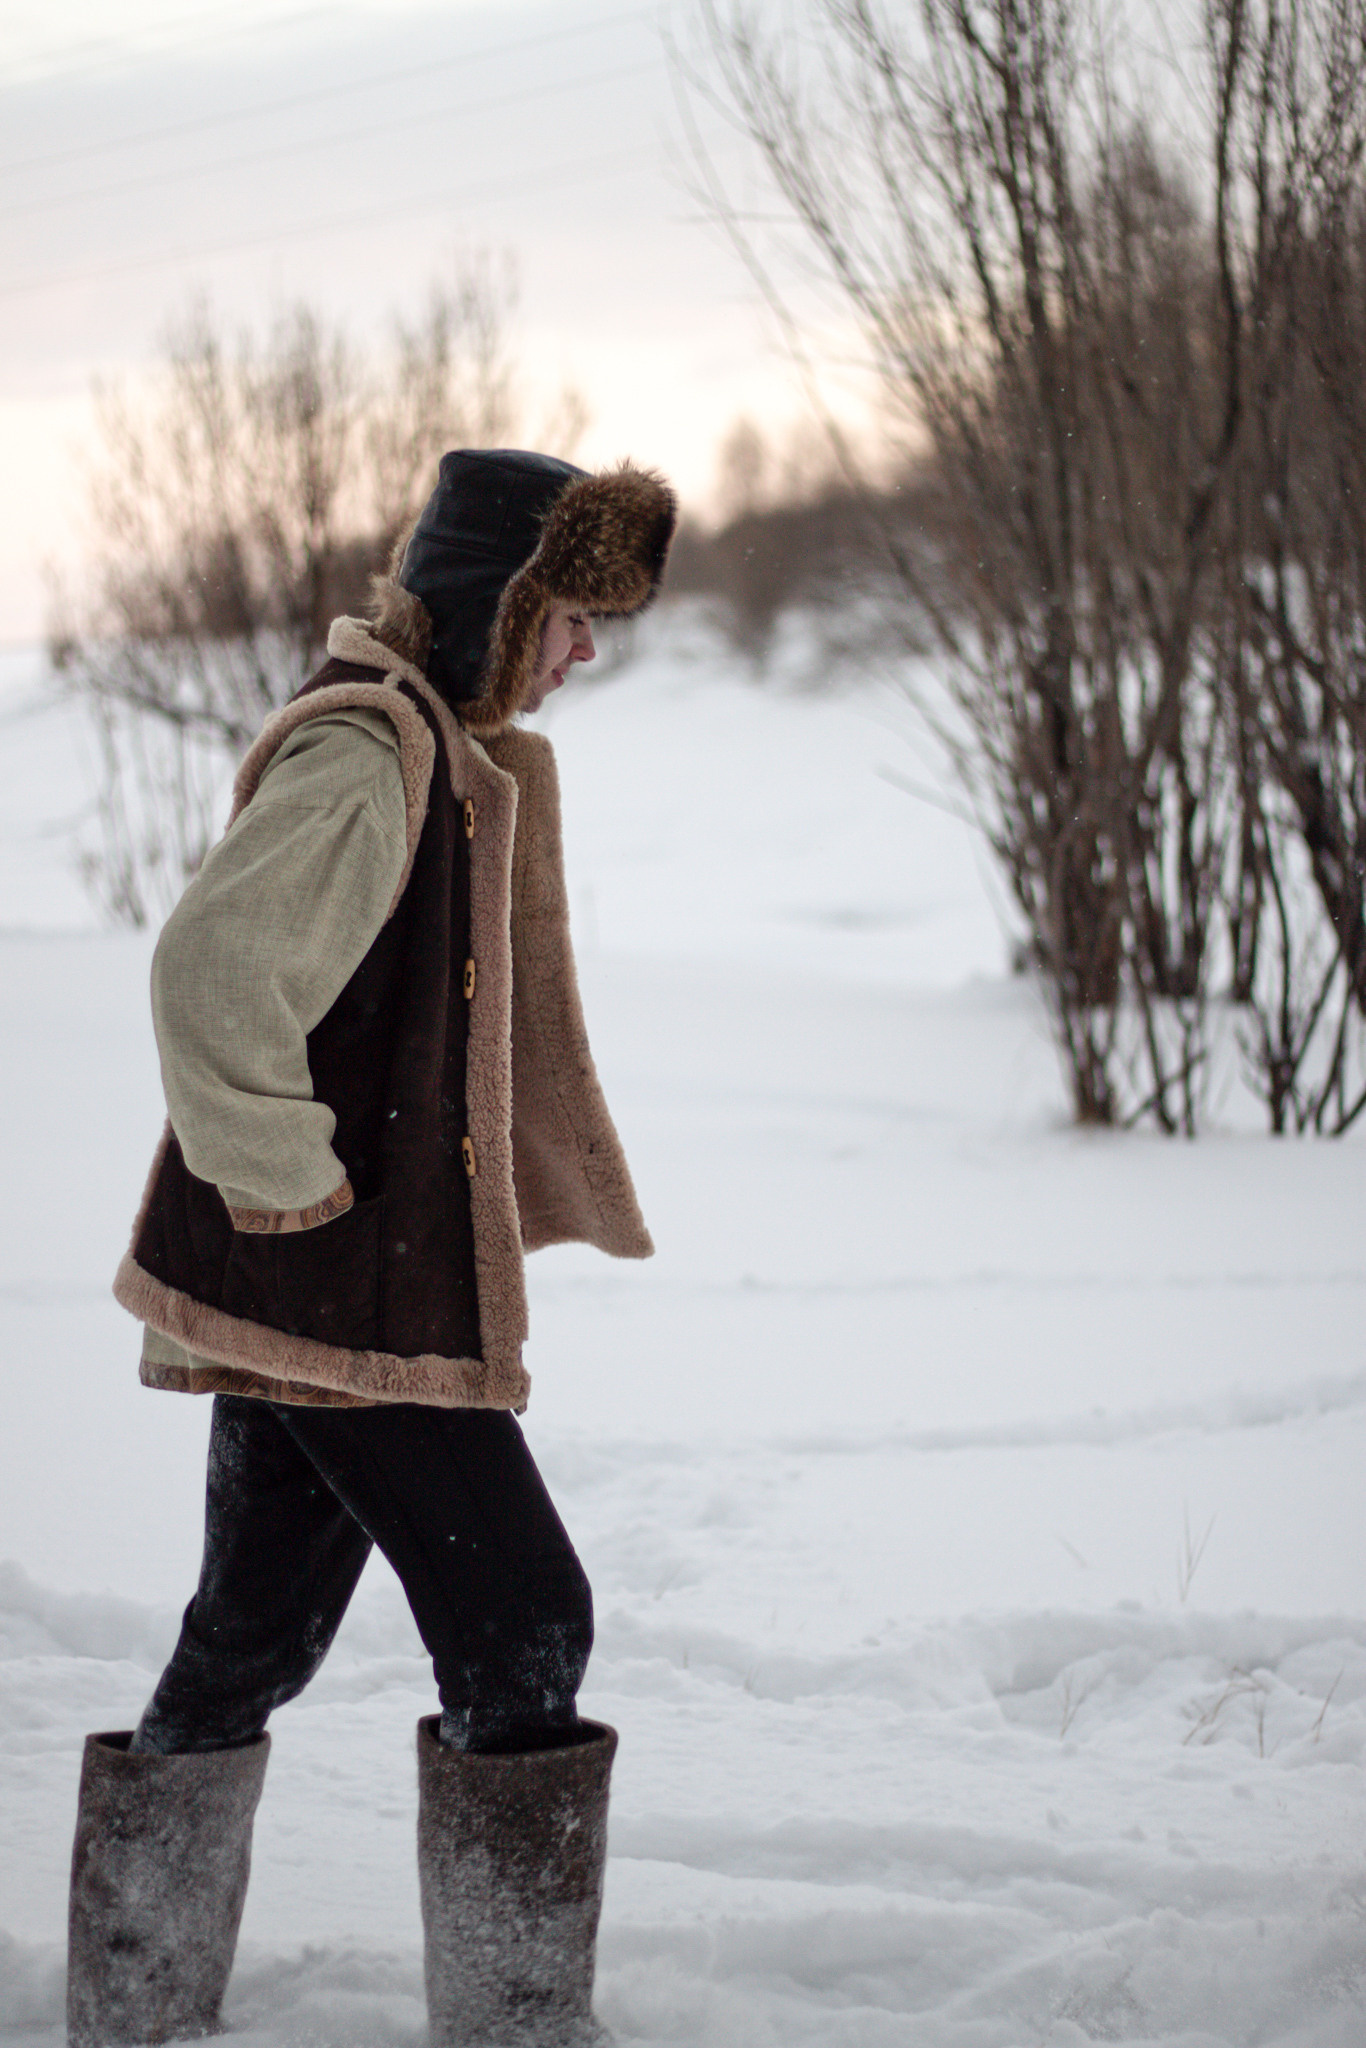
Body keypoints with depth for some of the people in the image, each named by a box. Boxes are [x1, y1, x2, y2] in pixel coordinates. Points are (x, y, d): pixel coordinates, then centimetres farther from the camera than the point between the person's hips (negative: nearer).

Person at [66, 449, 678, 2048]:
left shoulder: (439, 749, 17)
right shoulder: (366, 750, -17)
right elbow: (214, 966, -30)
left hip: (299, 1300, 10)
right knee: (519, 1626, -3)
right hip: (354, 1297, -10)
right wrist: (286, 1182, -21)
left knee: (249, 1644, 14)